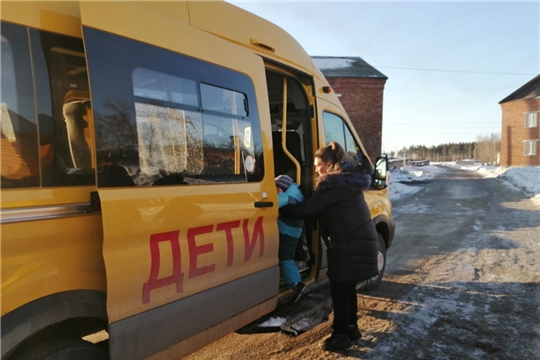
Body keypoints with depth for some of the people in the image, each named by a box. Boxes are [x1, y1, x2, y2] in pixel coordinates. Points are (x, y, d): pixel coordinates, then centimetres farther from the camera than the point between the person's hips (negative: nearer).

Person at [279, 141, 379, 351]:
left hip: (350, 245, -10)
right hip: (359, 242, 10)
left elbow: (309, 210, -17)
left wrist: (281, 209, -9)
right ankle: (351, 328, 31)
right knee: (347, 287, 19)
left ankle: (341, 336, 11)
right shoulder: (349, 179, 16)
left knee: (339, 289, 0)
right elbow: (322, 208, 16)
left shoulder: (333, 184, -15)